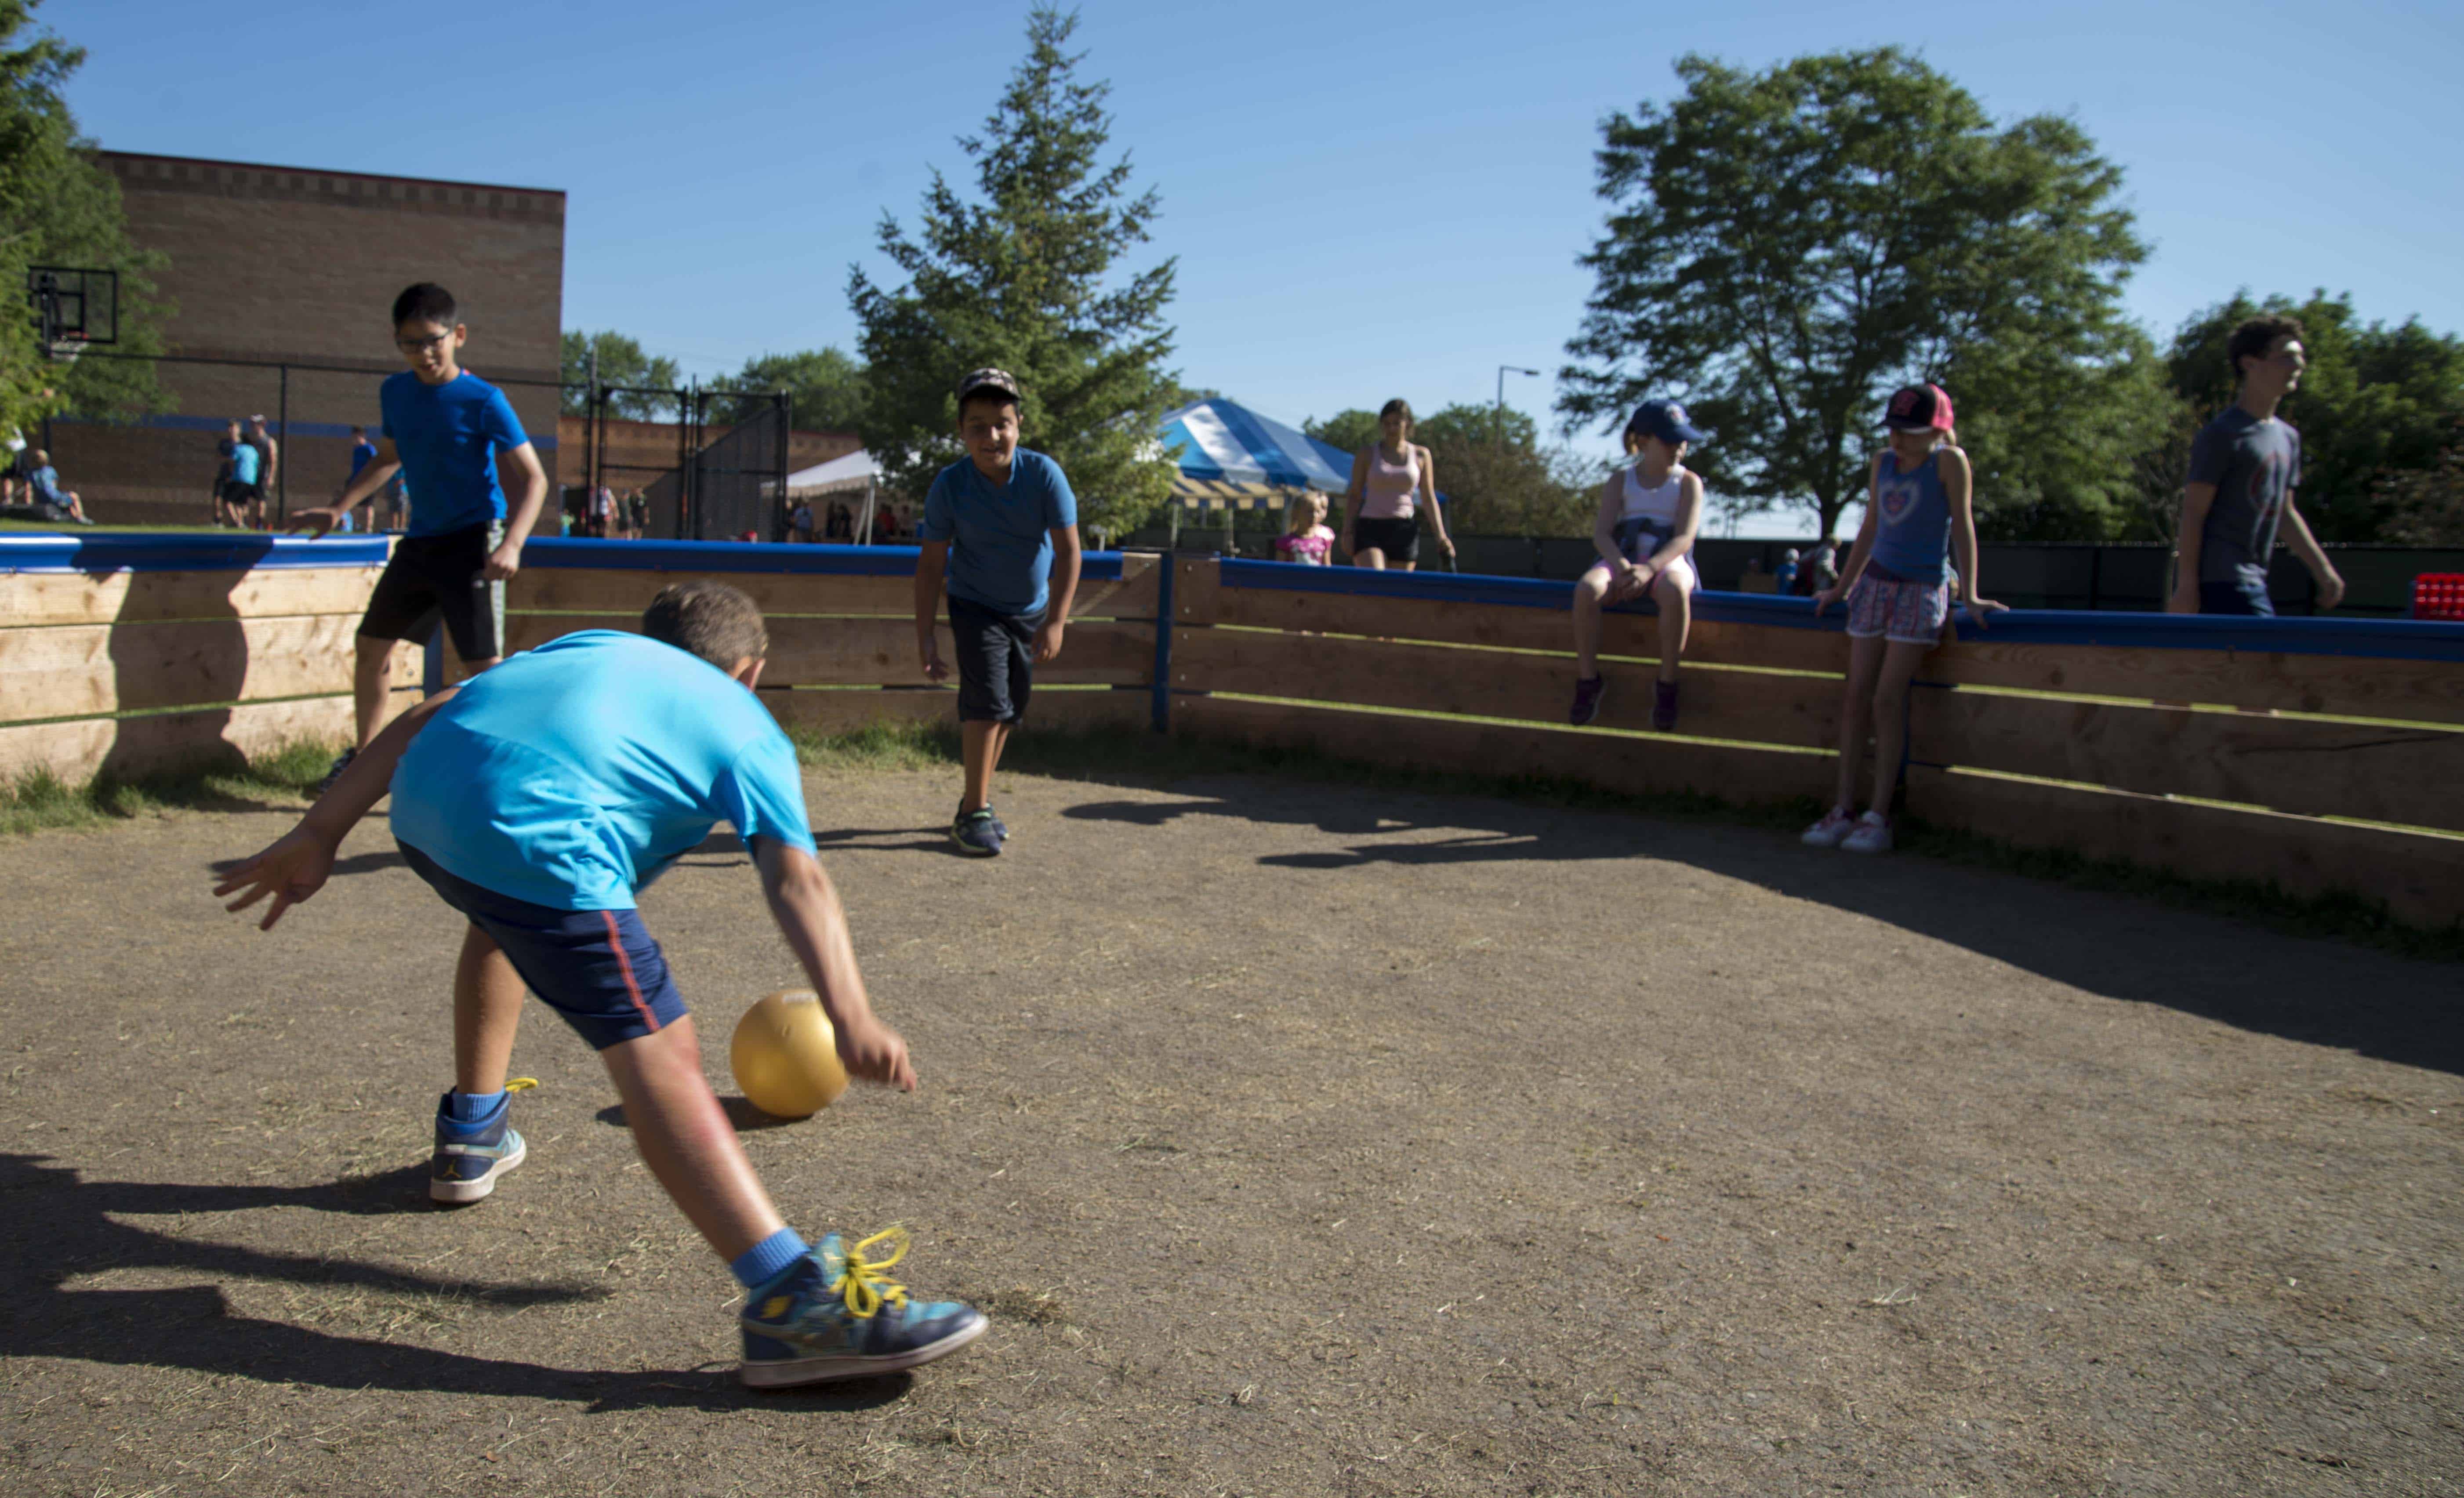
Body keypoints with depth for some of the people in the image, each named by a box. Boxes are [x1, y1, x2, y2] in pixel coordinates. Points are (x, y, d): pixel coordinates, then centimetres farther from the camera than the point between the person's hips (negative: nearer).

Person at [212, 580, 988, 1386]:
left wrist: (318, 836, 26)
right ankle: (792, 1301, -21)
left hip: (422, 803, 7)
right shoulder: (747, 728, 22)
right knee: (659, 1059, -10)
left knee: (504, 919, 38)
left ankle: (471, 1134, 51)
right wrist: (852, 1022, -4)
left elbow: (425, 720, 26)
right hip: (536, 839, -6)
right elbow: (796, 879, 5)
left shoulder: (589, 645, 36)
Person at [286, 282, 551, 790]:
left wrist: (511, 544, -29)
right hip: (419, 540, 7)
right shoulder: (394, 393, 5)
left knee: (485, 665, -11)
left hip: (471, 542, -7)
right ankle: (364, 753, 31)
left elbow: (535, 477, -16)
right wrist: (336, 510, 15)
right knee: (371, 646, 14)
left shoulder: (483, 401, -14)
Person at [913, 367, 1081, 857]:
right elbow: (931, 563, -13)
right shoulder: (949, 486, -20)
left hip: (1032, 610, 3)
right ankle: (975, 812, -9)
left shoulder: (1044, 474, -20)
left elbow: (1068, 549, -19)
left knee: (1010, 709, 11)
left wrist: (1055, 622, -25)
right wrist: (925, 635, -17)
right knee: (988, 699, -17)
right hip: (976, 608, -3)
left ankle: (974, 802, 27)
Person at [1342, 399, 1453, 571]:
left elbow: (1429, 498, 9)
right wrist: (1348, 532, -2)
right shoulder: (1367, 455, 4)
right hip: (1371, 528, -2)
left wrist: (1440, 534, -1)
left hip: (1405, 531, 2)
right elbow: (1354, 495, 6)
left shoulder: (1421, 455, 8)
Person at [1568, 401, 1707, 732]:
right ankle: (1589, 680, -21)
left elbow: (1684, 537, -8)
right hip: (1622, 560, 2)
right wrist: (1620, 566, -25)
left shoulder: (1688, 482, 6)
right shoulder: (1621, 481, 10)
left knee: (1675, 591, -40)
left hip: (1669, 562, -1)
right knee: (1586, 588, -33)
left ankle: (1666, 685, -27)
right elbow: (1601, 533, -2)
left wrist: (1649, 568, -28)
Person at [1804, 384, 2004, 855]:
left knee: (1888, 699, -12)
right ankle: (1843, 810, 3)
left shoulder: (1949, 461, -5)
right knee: (1857, 695, 0)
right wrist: (1841, 587, 23)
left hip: (1923, 589, -6)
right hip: (1876, 584, 6)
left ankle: (1879, 817, -9)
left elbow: (1962, 525, -6)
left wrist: (1969, 595, -9)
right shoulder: (1883, 461, 11)